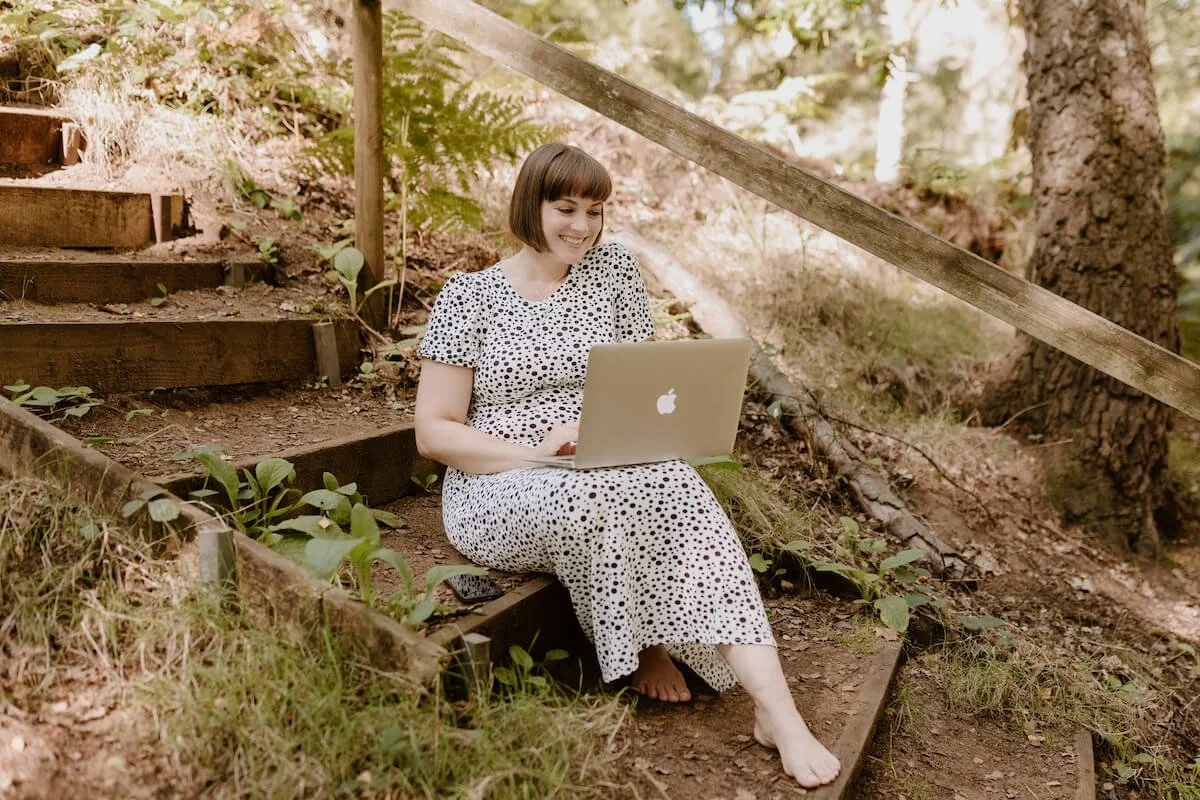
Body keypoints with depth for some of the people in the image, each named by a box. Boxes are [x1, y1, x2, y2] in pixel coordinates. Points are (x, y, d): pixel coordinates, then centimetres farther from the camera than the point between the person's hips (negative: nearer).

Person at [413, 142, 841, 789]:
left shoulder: (614, 270, 9)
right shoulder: (467, 297, 0)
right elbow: (433, 432, -4)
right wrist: (537, 457, -18)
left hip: (610, 477, 3)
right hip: (497, 492, -2)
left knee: (674, 483, -31)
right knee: (589, 496, -36)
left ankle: (774, 705, -36)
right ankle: (644, 649, -8)